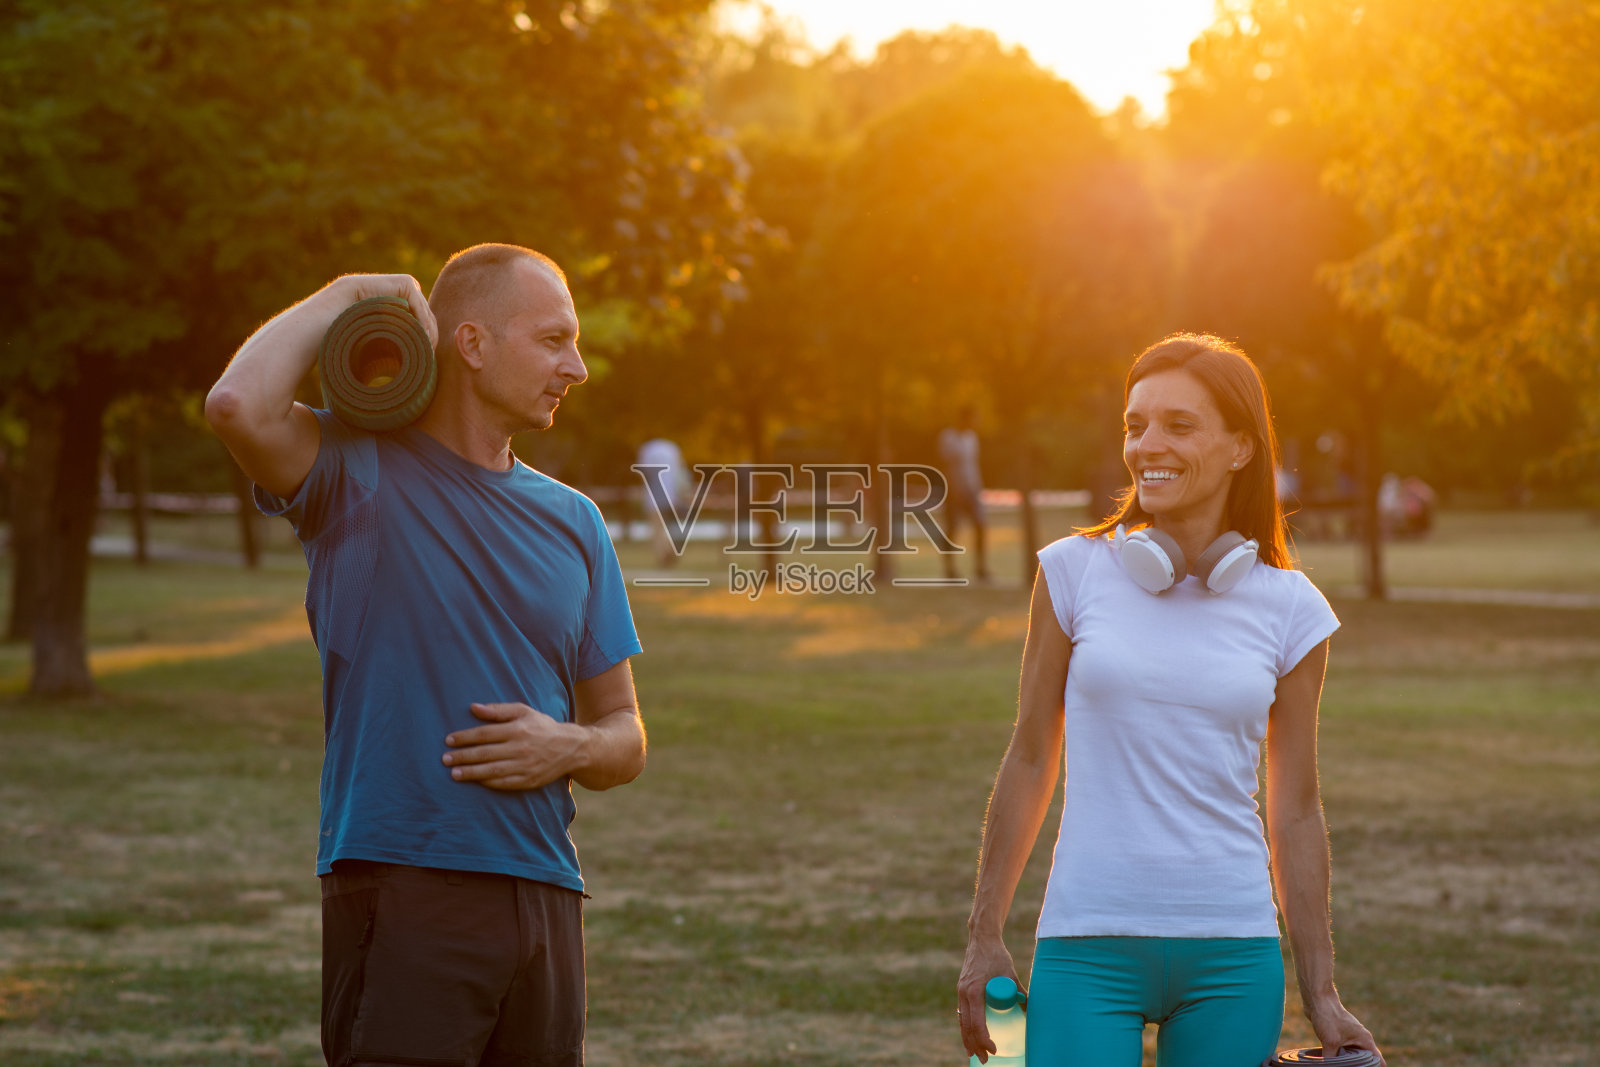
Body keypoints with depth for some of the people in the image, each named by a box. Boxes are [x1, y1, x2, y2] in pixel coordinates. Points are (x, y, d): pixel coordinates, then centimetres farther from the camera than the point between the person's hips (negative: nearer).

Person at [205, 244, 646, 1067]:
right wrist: (346, 293, -8)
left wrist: (569, 747, -5)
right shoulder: (361, 474, -1)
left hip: (545, 896, 6)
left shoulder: (573, 520, 16)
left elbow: (625, 739, 19)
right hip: (404, 895, -6)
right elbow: (238, 406, -23)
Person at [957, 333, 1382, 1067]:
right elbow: (1029, 760, 7)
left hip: (1234, 952, 1)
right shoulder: (1076, 572, 1)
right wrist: (983, 938, 6)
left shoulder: (1289, 608, 3)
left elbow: (1295, 812, 8)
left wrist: (1320, 994, 7)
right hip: (1089, 948, -1)